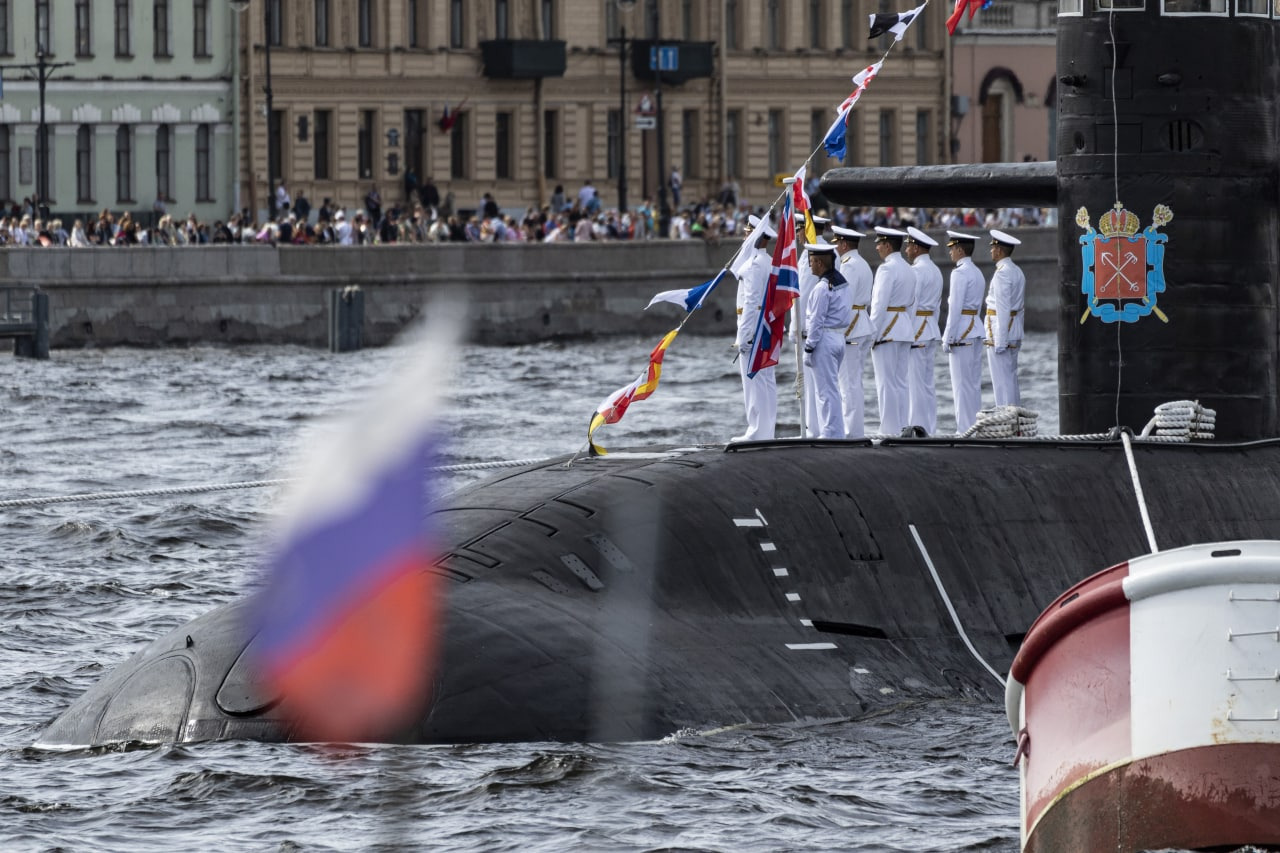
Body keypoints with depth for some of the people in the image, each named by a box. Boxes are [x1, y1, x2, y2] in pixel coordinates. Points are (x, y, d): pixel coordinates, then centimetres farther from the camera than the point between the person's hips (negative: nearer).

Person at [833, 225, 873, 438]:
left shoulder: (849, 266, -14)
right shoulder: (863, 264, 17)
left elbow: (845, 300, -20)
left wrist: (839, 331, -20)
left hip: (850, 327, -10)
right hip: (863, 327, 10)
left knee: (849, 382, -8)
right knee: (855, 381, 14)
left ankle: (854, 430, -9)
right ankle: (856, 428, 16)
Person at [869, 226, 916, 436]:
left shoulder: (887, 269, -14)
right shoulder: (908, 270, 14)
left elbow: (880, 304, -18)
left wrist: (873, 334, -14)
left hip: (886, 331, -9)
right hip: (905, 329, 9)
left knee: (886, 384, -6)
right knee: (900, 383, 11)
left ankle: (889, 431, -7)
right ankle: (902, 428, 11)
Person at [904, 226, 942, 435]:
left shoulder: (916, 271, -14)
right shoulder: (935, 271, 16)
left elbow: (910, 304, -17)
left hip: (916, 332, -10)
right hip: (931, 331, 10)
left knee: (916, 383, -8)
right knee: (927, 384, 11)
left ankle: (918, 428, -8)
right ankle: (929, 427, 13)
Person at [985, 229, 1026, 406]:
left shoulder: (1002, 273, -15)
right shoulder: (1017, 272, 14)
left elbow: (1002, 309, -19)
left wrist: (1000, 342, -20)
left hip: (1001, 331, -9)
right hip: (1015, 334, 9)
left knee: (1002, 381, -6)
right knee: (1011, 380, 13)